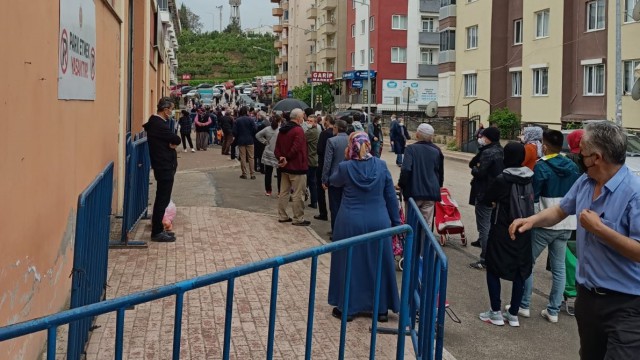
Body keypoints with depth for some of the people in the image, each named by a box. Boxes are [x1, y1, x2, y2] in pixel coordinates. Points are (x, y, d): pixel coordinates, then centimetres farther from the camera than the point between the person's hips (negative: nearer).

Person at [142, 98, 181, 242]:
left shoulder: (155, 122, 13)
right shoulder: (159, 125, -20)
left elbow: (172, 140, 11)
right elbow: (176, 140, -18)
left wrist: (171, 143, -9)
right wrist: (173, 142, 1)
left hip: (163, 166, 10)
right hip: (164, 167, -10)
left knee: (161, 199, 15)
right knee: (162, 200, -4)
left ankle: (158, 229, 23)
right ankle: (157, 232, 2)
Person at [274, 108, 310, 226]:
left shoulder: (282, 130, 10)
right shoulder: (298, 130, -17)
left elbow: (277, 147, 9)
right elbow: (296, 148, -24)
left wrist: (281, 158, -3)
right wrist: (287, 159, -12)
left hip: (285, 167, 9)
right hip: (297, 167, -9)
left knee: (284, 192, 14)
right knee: (298, 194, -2)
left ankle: (282, 216, 21)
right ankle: (298, 219, 3)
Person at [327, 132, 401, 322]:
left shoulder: (345, 167, -11)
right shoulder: (381, 166, -5)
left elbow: (333, 181, 12)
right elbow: (391, 196, 0)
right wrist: (396, 222, 8)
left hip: (350, 224, -2)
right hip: (378, 223, 2)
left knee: (349, 264, 11)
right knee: (378, 264, 14)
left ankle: (347, 307, 19)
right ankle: (381, 308, 23)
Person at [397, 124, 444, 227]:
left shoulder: (411, 149, -8)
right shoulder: (436, 151, 5)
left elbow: (406, 169, -20)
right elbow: (440, 172, 15)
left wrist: (401, 184, -5)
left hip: (413, 192, -3)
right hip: (431, 192, 3)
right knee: (427, 224, 6)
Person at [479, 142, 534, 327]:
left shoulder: (502, 179, -16)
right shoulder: (530, 179, -2)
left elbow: (484, 200, -6)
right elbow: (531, 202, 9)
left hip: (502, 231, -5)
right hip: (523, 232, 5)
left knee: (493, 269, 8)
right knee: (520, 271, 12)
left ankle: (496, 313, 9)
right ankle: (513, 314, 18)